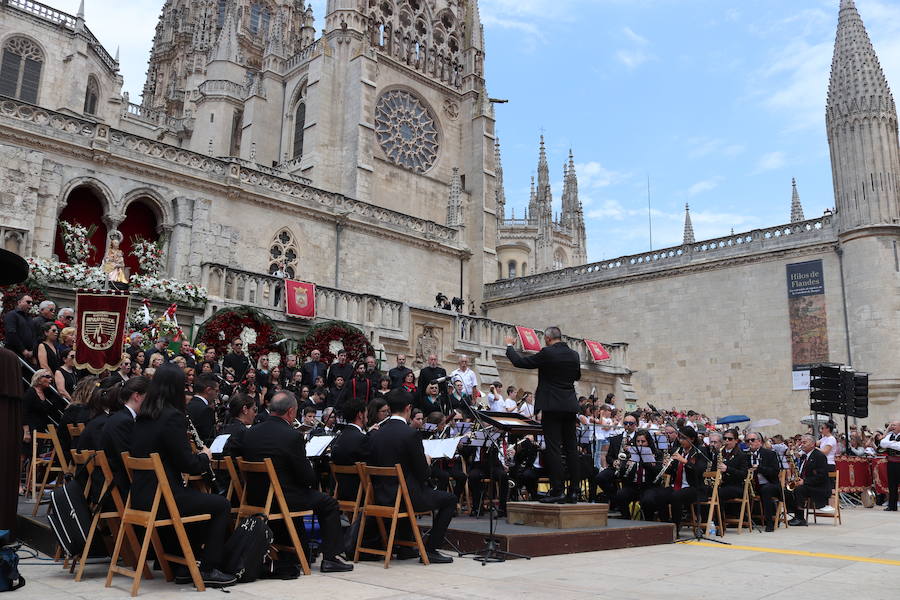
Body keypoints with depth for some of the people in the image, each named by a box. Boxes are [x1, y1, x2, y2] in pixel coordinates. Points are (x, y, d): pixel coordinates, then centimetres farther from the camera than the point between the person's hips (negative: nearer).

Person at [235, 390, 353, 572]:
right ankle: (329, 559, 10)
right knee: (329, 504, 11)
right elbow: (307, 477, -16)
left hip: (255, 496, 7)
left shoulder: (250, 432, 0)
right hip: (284, 499, -7)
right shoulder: (293, 435, -19)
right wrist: (311, 476, 9)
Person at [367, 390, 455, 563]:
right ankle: (430, 549, 9)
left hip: (381, 496, 7)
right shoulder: (410, 434, -17)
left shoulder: (375, 434, 1)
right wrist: (426, 462, 9)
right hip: (407, 496, -7)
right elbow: (423, 473, -14)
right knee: (450, 499, 12)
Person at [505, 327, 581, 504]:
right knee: (571, 448, 8)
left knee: (553, 448, -5)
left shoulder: (547, 353, -11)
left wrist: (509, 346, 12)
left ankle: (557, 490, -7)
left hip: (552, 406, -6)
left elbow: (520, 362, -4)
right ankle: (573, 491, 10)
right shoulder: (574, 355, 8)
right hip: (570, 406, 6)